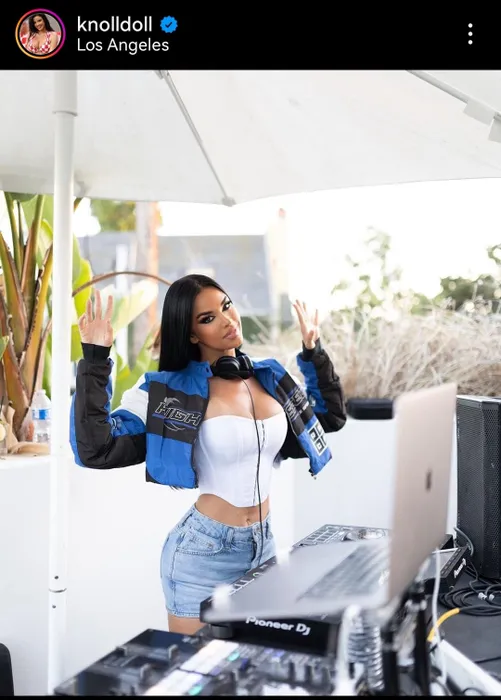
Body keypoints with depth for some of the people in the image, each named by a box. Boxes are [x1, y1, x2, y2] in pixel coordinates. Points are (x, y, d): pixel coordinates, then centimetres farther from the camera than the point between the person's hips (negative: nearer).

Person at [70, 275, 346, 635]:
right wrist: (95, 361, -24)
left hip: (263, 543, 5)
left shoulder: (270, 377, 3)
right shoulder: (170, 392, -14)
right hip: (203, 551, -5)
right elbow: (95, 449, -20)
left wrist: (314, 351, 11)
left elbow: (330, 416, 17)